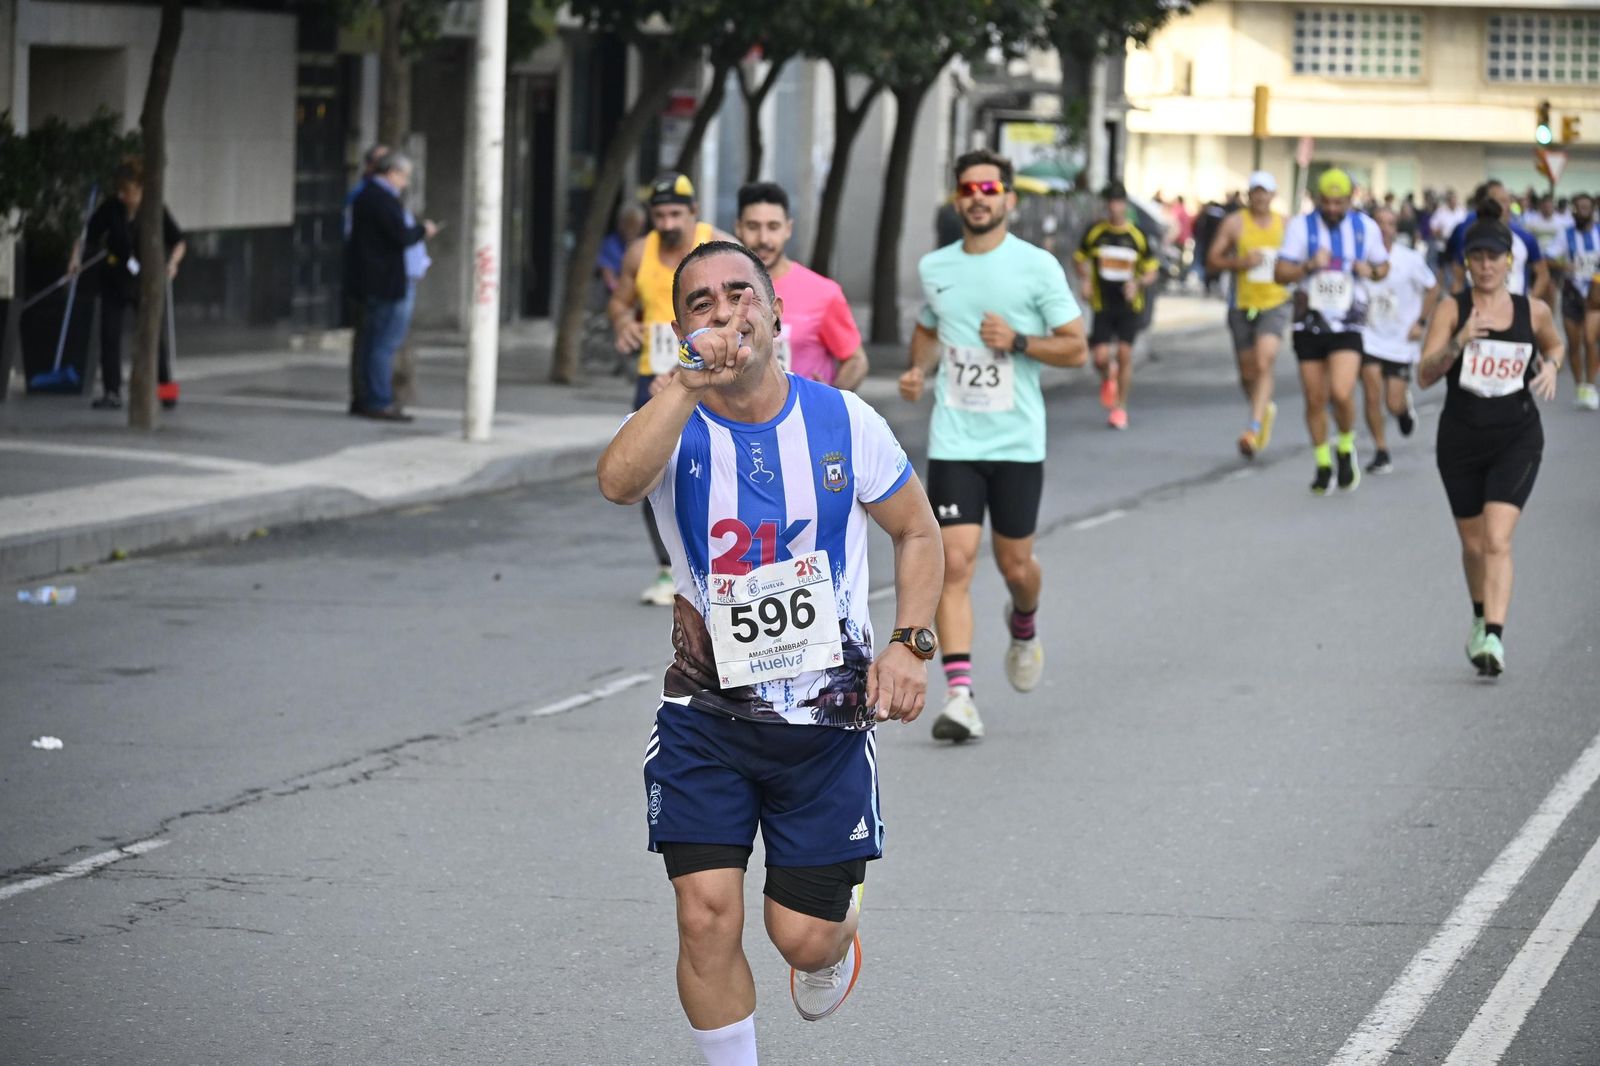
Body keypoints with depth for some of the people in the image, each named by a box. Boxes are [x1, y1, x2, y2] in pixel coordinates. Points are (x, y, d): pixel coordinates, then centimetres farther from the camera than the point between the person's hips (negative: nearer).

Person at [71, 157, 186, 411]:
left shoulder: (156, 211, -12)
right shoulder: (110, 207, -10)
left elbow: (179, 242, -3)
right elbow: (87, 236, -6)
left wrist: (173, 262, -20)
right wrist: (76, 258, -23)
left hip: (145, 282, -1)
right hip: (114, 281, 1)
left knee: (156, 334, 3)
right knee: (110, 335, -2)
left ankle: (165, 386, 21)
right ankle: (111, 392, 3)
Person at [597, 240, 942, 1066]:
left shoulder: (842, 422, -5)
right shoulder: (674, 426, -9)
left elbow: (917, 532, 9)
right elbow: (618, 482, -33)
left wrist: (910, 643, -5)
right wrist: (690, 384, -41)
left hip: (828, 717, 0)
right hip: (706, 715, 0)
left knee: (804, 934, 3)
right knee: (706, 915, -11)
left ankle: (836, 932, 41)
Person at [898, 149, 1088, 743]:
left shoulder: (1037, 266, -3)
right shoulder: (934, 268, 7)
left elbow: (1076, 348, -1)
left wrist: (1018, 342, -16)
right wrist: (918, 369, 6)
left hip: (1017, 442, -2)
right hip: (952, 442, 2)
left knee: (1015, 564, 8)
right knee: (955, 562, -11)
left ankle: (1023, 627, 45)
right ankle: (959, 697, -14)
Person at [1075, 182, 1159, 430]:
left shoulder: (1137, 236, -1)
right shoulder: (1095, 233, 0)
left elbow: (1152, 272, 5)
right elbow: (1080, 259, 16)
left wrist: (1138, 283, -15)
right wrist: (1084, 280, -2)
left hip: (1129, 306, 0)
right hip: (1102, 305, 0)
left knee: (1125, 354, -5)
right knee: (1100, 357, -8)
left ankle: (1120, 408, 8)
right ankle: (1107, 378, 29)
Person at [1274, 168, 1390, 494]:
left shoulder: (1365, 227, 4)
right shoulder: (1301, 226, -1)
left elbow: (1383, 266, 17)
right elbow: (1280, 274, -5)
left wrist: (1371, 271, -6)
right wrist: (1309, 265, -23)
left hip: (1348, 325, -1)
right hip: (1309, 323, 1)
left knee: (1341, 393, -20)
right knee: (1315, 400, 5)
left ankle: (1346, 447, 7)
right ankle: (1323, 464, 23)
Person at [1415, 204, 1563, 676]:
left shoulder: (1533, 311, -1)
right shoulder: (1452, 309, -6)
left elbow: (1553, 345, 22)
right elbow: (1424, 375, -14)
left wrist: (1551, 366, -1)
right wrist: (1458, 342, -30)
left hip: (1517, 438, -1)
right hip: (1461, 438, 1)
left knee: (1497, 539, -17)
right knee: (1473, 543, 15)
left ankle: (1494, 638, -24)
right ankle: (1481, 620, 41)